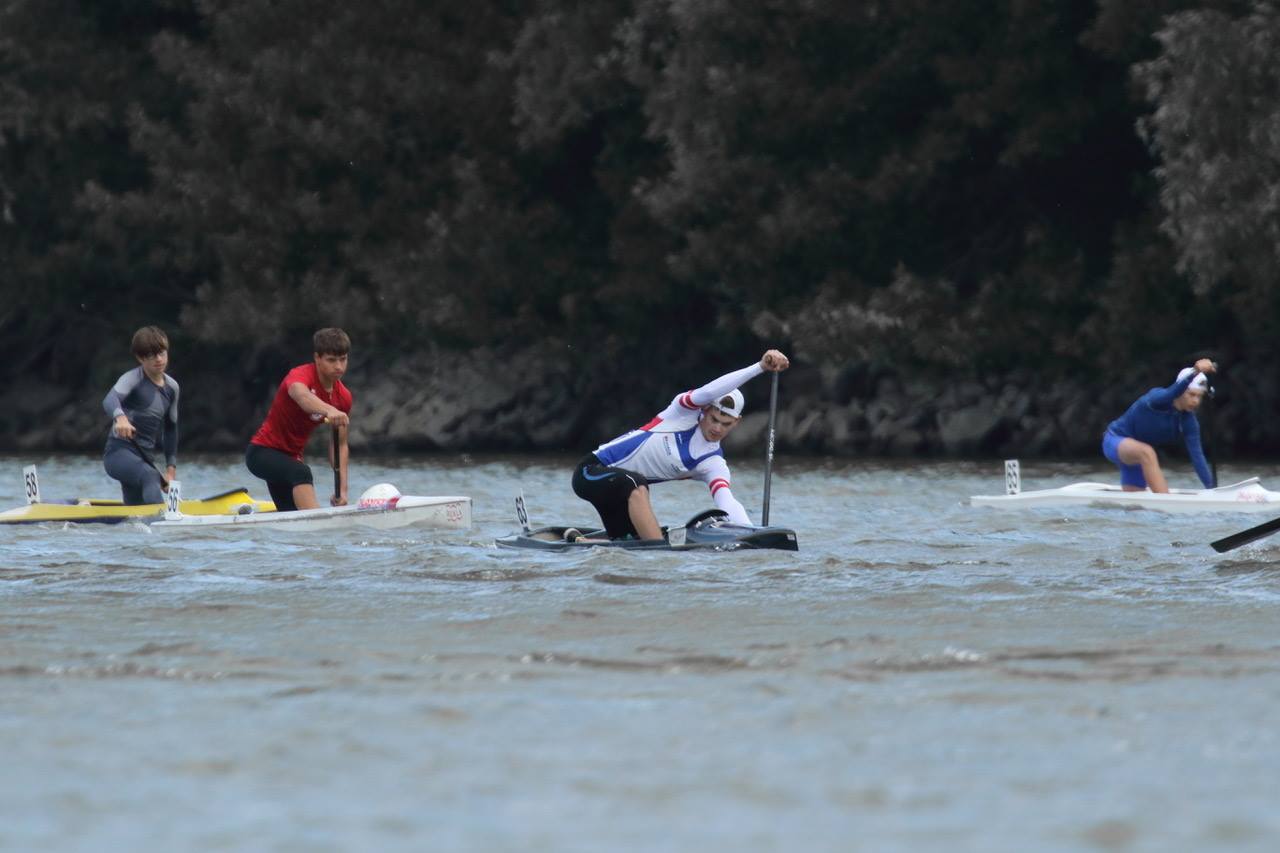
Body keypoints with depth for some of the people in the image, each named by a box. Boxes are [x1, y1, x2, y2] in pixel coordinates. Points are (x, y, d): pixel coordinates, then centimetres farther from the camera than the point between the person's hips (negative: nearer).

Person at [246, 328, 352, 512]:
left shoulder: (343, 397, 0)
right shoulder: (301, 375, -21)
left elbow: (339, 445, 2)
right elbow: (301, 395, -47)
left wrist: (342, 489, -10)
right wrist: (329, 410, -68)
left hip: (291, 457, 8)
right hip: (262, 451, -8)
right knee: (301, 472, -38)